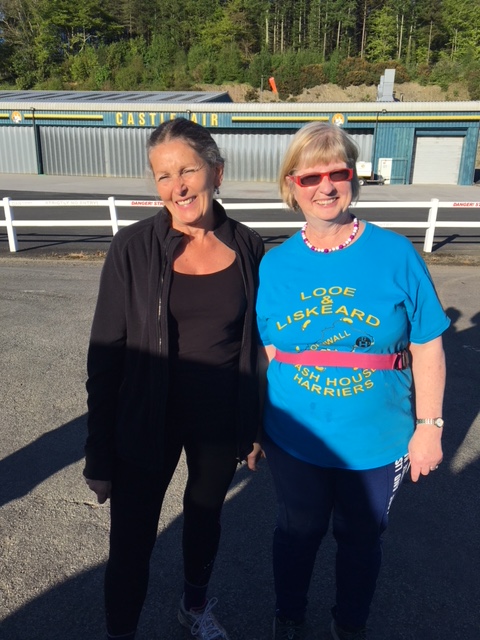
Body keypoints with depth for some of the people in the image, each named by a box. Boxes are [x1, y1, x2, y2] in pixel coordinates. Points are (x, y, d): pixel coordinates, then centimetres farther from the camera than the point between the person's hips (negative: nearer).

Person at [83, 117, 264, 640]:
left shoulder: (248, 248, -7)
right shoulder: (133, 249, -14)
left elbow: (255, 345, 3)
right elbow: (105, 355, -10)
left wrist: (254, 426, 7)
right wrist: (99, 452, -8)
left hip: (221, 422, 3)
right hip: (148, 423, -2)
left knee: (205, 518, 25)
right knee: (131, 543, 9)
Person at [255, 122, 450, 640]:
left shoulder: (395, 254, -13)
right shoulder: (274, 263, -6)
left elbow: (427, 348, -7)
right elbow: (265, 352, 1)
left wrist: (429, 427, -6)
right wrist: (256, 425, 5)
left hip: (376, 443, -1)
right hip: (294, 441, 2)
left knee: (360, 538, 22)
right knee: (297, 533, 23)